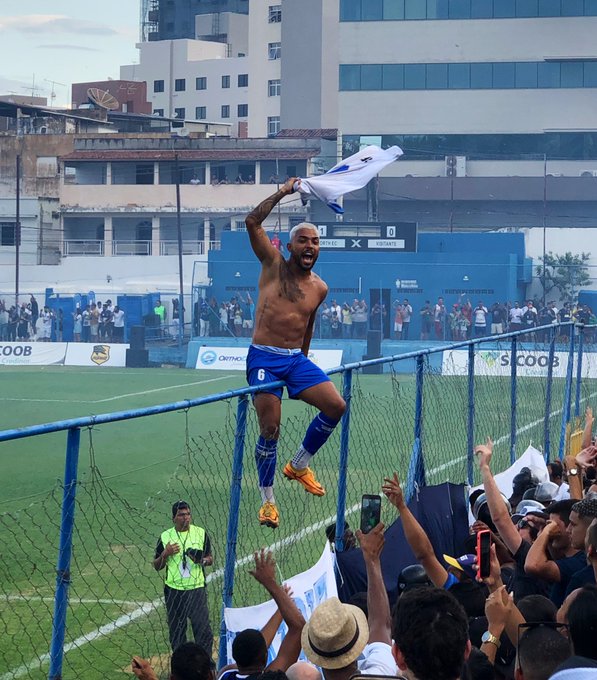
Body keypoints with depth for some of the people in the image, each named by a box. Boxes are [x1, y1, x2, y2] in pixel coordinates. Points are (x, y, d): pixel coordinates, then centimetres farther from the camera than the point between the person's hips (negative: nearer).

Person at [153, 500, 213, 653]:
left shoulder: (200, 533, 4)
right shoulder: (165, 537, 3)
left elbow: (210, 559, 11)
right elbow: (157, 567, 9)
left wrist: (202, 560, -12)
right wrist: (165, 554, -11)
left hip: (196, 589, -1)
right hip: (174, 591, 1)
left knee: (203, 628, -7)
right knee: (176, 631, 7)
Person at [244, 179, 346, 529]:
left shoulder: (320, 288, 10)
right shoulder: (274, 265, 0)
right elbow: (253, 222, -10)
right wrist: (282, 193, -8)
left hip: (296, 359, 4)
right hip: (264, 358, -4)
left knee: (336, 406, -10)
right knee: (270, 430, -7)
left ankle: (299, 465, 12)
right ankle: (268, 500, 8)